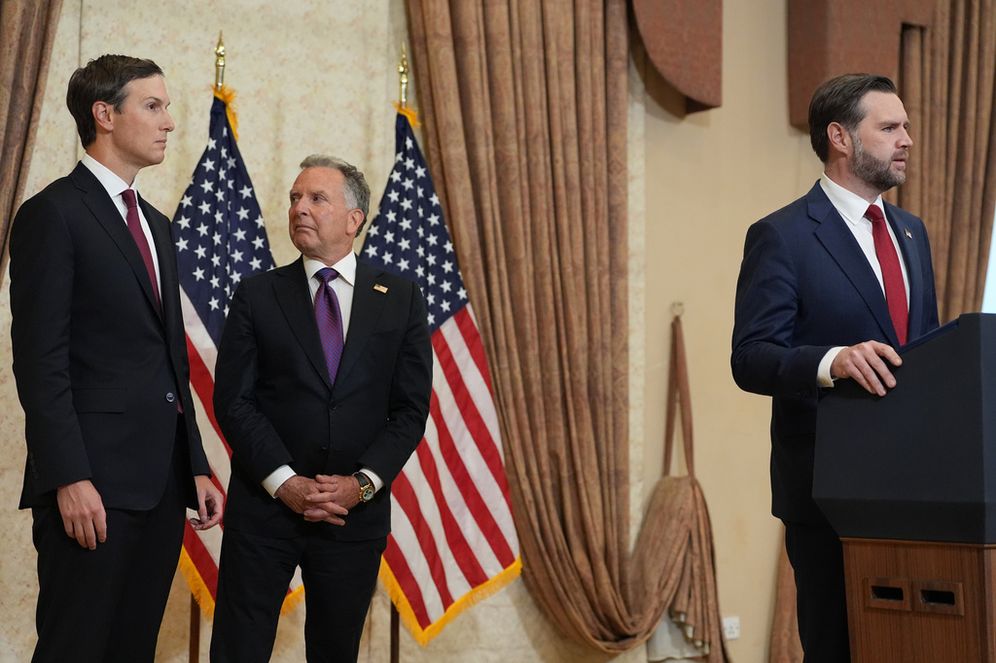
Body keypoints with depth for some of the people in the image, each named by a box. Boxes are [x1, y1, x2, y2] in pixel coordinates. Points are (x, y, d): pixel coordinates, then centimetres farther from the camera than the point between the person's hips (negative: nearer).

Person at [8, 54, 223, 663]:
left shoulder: (157, 225, 20)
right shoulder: (55, 214, -5)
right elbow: (40, 359, -12)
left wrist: (195, 468, 16)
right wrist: (69, 479, -19)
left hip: (163, 482, 8)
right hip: (95, 481, -7)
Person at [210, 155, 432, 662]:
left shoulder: (400, 299, 5)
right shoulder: (257, 296, 3)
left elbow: (411, 407, 2)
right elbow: (233, 400, -3)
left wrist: (363, 482, -11)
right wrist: (284, 482, -14)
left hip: (357, 509, 1)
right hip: (264, 506, -1)